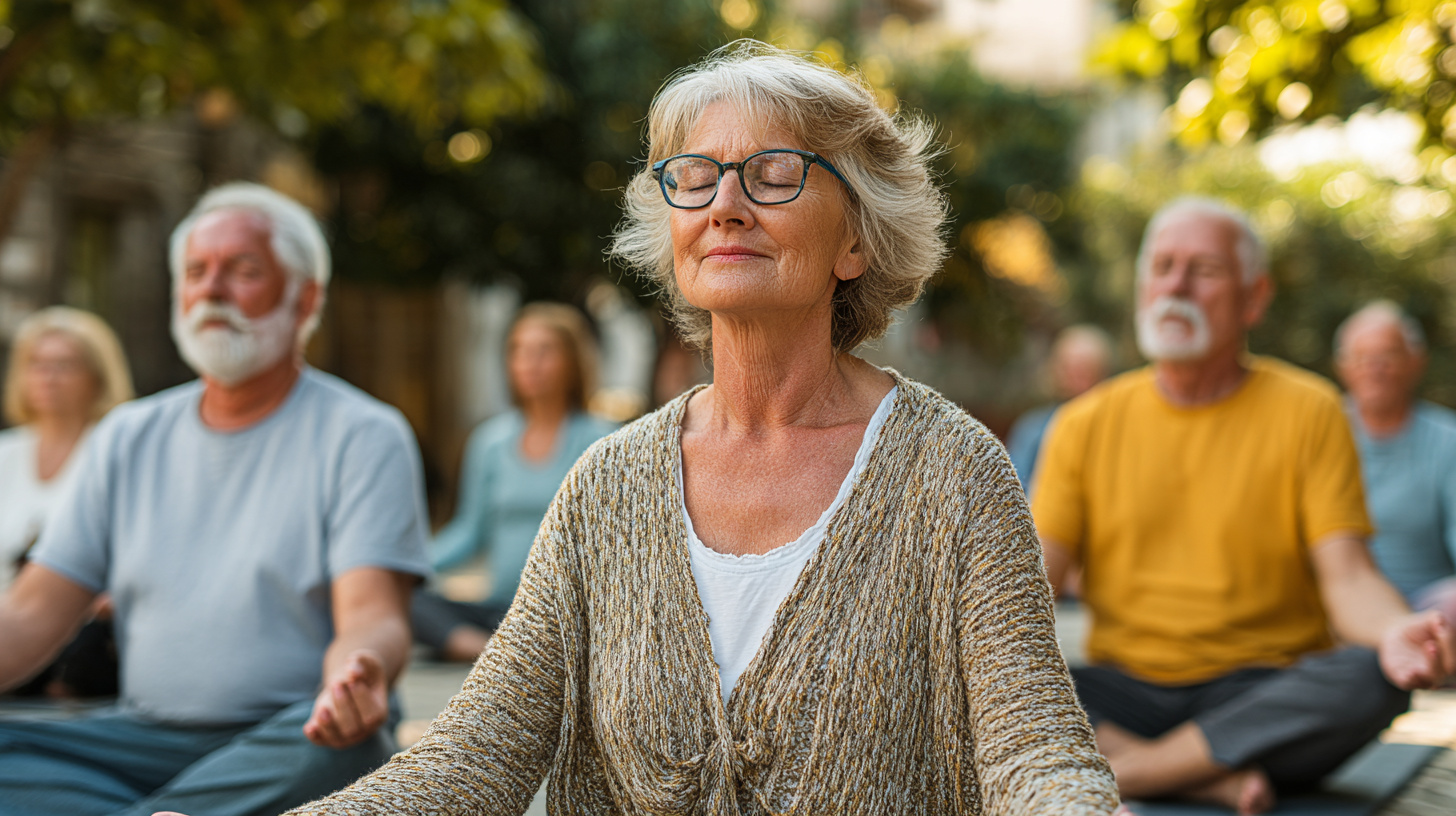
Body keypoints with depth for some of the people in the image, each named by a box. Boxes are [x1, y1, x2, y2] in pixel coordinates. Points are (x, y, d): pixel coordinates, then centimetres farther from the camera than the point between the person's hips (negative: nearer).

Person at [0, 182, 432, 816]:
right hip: (143, 735, 3)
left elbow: (373, 616, -14)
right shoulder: (127, 438, 13)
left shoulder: (363, 437, -2)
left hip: (288, 743, -3)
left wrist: (354, 675, -39)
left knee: (345, 741, -37)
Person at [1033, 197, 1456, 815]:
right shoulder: (1086, 424, 8)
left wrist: (1394, 633, -30)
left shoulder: (1307, 411, 3)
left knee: (1372, 678, -33)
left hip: (1266, 695, -1)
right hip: (1128, 693, 1)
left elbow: (1347, 576, -6)